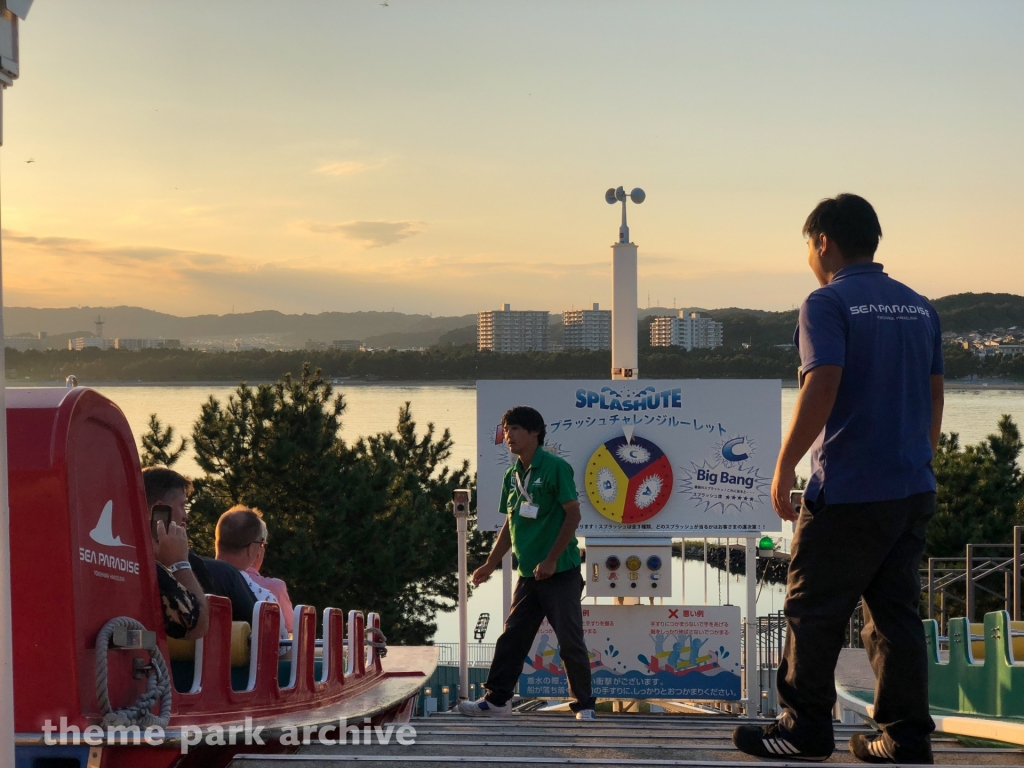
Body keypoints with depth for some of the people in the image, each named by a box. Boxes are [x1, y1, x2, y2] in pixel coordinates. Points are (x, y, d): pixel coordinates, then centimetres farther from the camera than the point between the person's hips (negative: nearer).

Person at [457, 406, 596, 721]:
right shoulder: (512, 476, 12)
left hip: (560, 573, -7)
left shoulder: (555, 467, -10)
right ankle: (496, 700, 16)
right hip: (528, 575, 7)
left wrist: (551, 560, -16)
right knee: (511, 638, 8)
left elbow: (573, 514, -13)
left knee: (570, 641, -2)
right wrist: (491, 564, 18)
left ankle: (584, 705, 8)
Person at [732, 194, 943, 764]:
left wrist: (785, 466, -11)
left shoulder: (828, 304, -9)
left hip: (849, 490, -7)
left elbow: (821, 389, -19)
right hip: (914, 491, 7)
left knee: (814, 612, 4)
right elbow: (934, 396, 18)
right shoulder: (919, 307, 13)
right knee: (898, 614, 10)